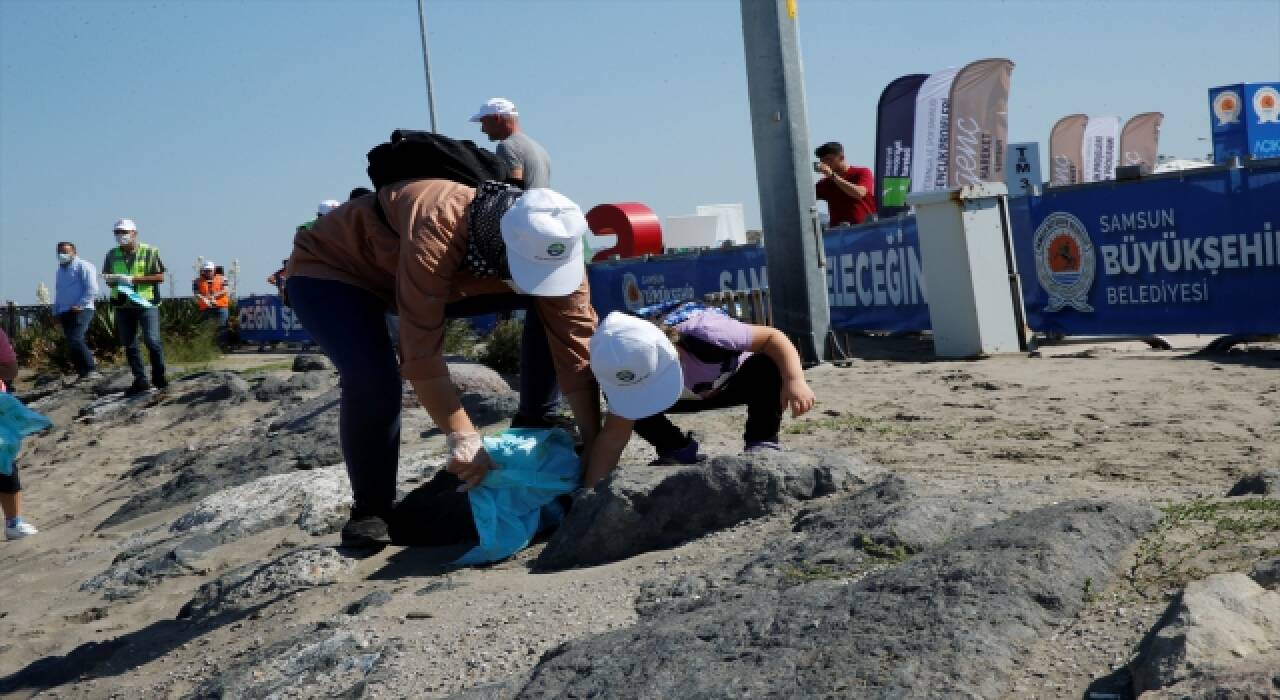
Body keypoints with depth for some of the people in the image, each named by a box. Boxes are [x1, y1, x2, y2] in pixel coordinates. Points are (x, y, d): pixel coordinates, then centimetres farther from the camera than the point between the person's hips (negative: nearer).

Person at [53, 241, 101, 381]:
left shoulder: (83, 266, -3)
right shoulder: (61, 269, 22)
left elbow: (92, 289, -12)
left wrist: (79, 305, -17)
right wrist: (56, 312, 21)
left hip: (80, 310, -8)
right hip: (64, 312, 8)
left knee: (75, 340, -22)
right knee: (72, 343, 4)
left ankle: (92, 369, -17)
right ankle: (83, 373, 7)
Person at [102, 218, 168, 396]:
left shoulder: (149, 252, -3)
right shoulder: (112, 255, 11)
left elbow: (160, 277, -7)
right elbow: (107, 278, 17)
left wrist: (133, 279, -15)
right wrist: (114, 279, -9)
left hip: (146, 303, -5)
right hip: (123, 305, 5)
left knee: (152, 340, -11)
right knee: (129, 345, 5)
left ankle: (159, 377, 4)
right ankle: (140, 380, 13)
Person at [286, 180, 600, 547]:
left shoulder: (553, 246, -25)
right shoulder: (436, 232, -43)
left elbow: (576, 347, -22)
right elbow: (422, 353, -42)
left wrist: (594, 444, -24)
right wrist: (463, 439, -42)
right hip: (330, 267, -5)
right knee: (372, 378, -31)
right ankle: (370, 509, -10)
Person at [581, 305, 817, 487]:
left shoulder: (700, 335, -44)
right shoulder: (628, 372, -31)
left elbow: (773, 337, -37)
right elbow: (614, 435, -26)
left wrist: (795, 380, -52)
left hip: (737, 381, -2)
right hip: (690, 397, 3)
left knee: (769, 367, -38)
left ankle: (761, 443, -18)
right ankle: (678, 451, -2)